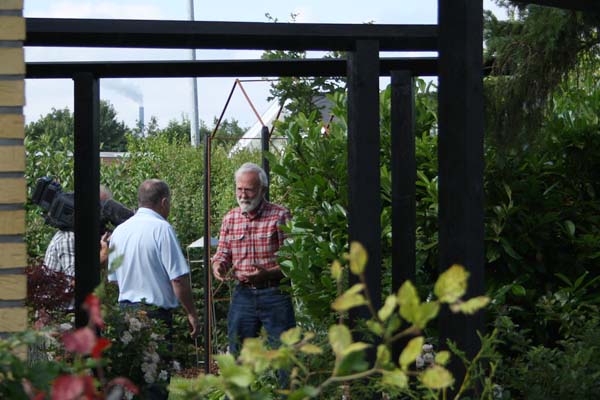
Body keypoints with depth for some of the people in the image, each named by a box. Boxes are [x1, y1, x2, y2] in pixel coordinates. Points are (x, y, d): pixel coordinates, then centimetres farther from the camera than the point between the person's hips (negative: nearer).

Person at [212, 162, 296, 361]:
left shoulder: (280, 216, -5)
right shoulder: (230, 218, 10)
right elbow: (222, 254, 15)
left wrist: (267, 274, -24)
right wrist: (219, 266, -9)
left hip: (275, 294, -4)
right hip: (243, 294, 4)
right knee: (238, 354, 9)